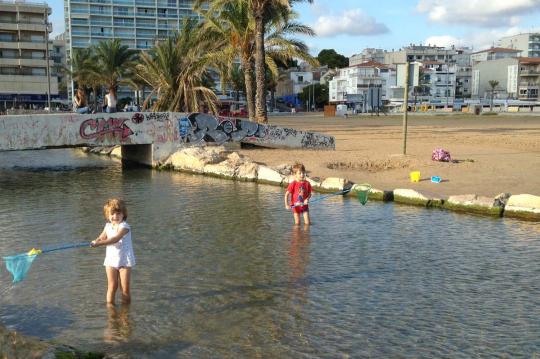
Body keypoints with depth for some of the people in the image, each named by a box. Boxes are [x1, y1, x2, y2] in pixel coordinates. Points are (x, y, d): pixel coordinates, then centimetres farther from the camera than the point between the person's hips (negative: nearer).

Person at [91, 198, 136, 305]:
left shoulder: (124, 226, -14)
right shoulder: (108, 226, 7)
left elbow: (115, 239, -28)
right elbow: (101, 237, -1)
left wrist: (100, 243, -37)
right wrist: (95, 241, -26)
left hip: (124, 260, -4)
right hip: (111, 260, 4)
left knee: (125, 287, 0)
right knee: (112, 286, 3)